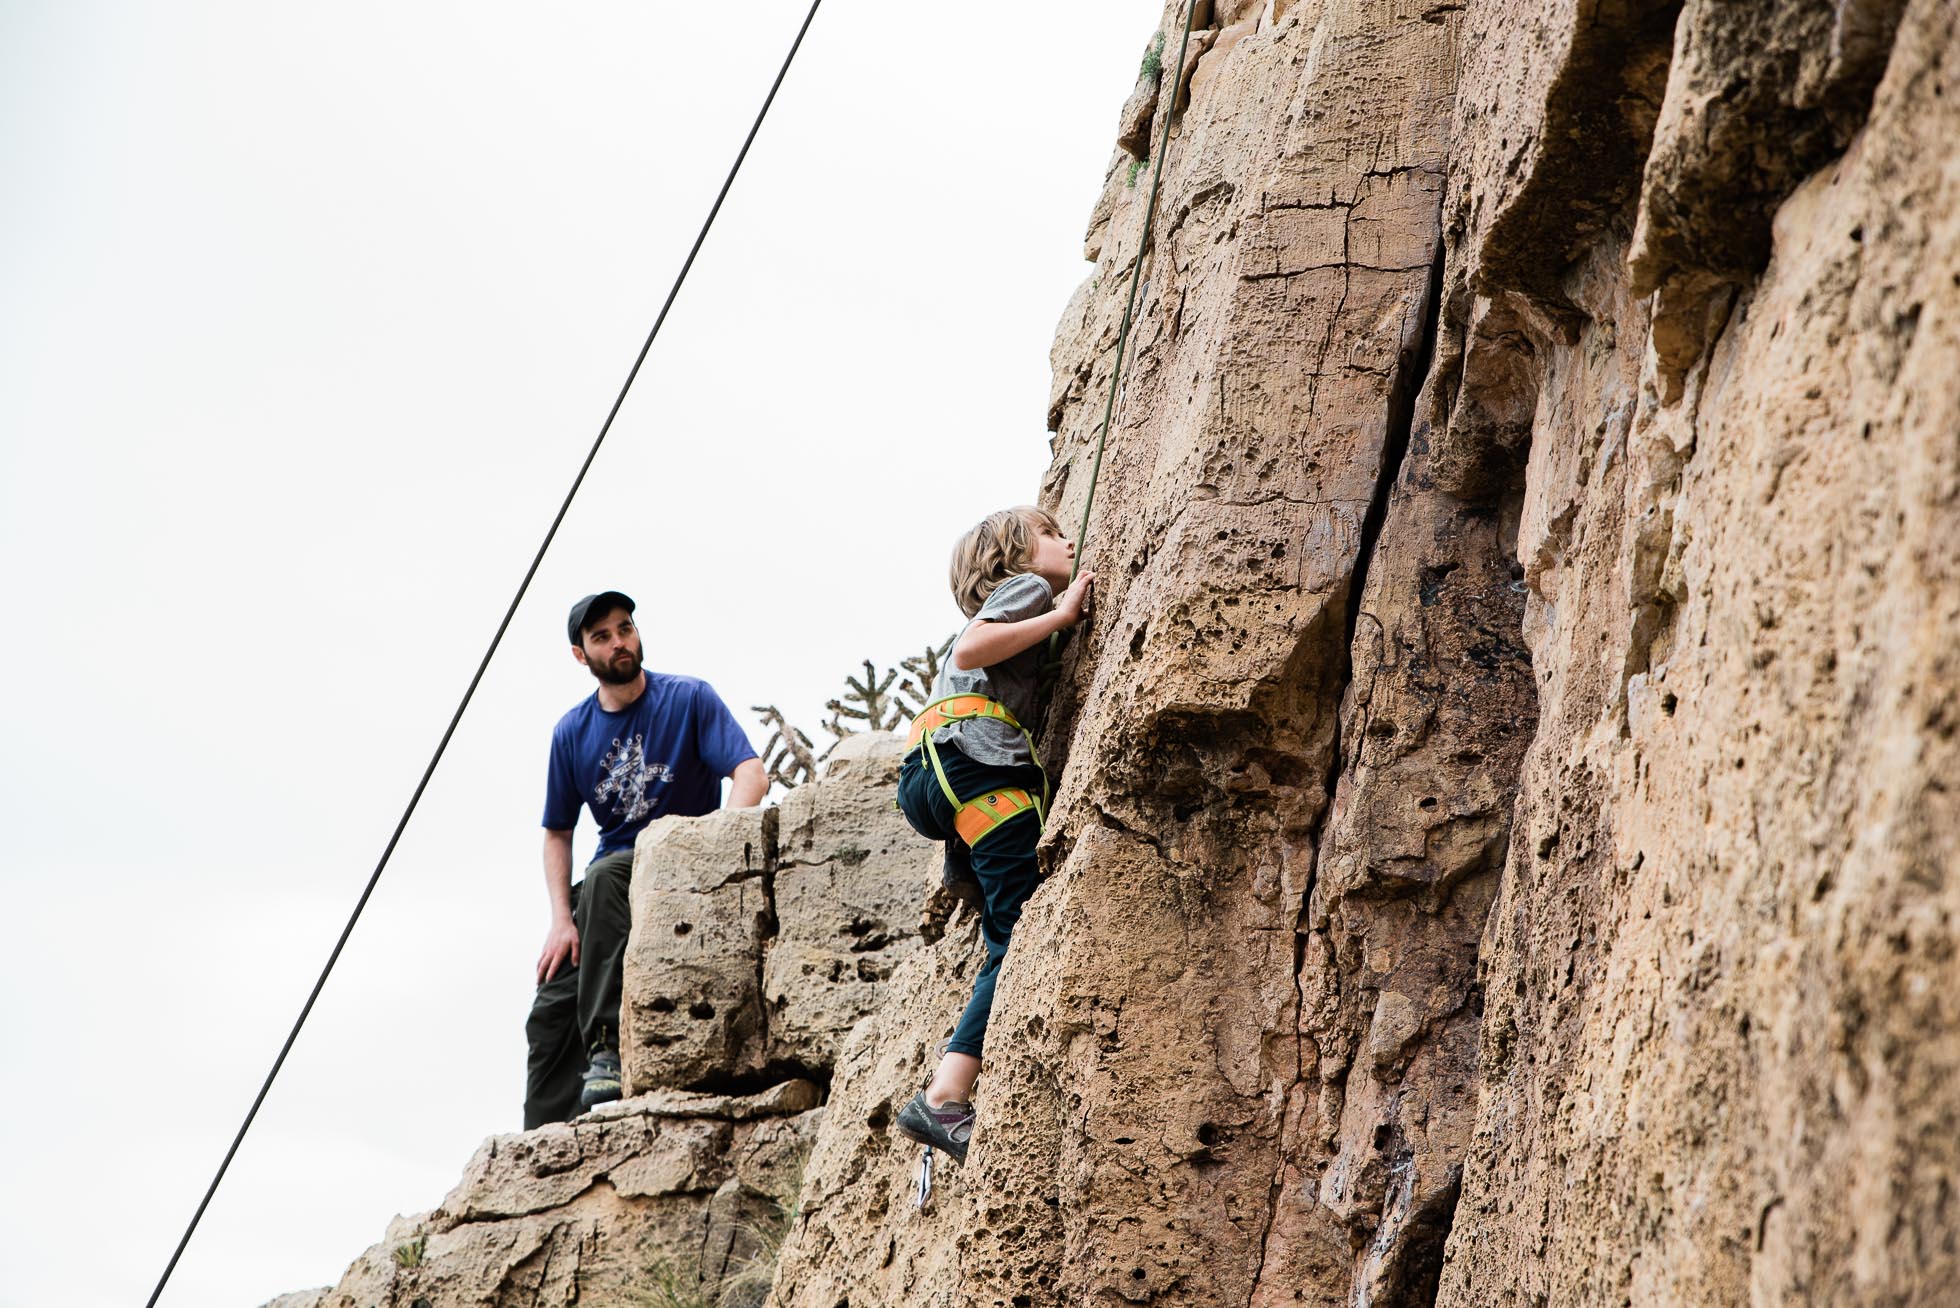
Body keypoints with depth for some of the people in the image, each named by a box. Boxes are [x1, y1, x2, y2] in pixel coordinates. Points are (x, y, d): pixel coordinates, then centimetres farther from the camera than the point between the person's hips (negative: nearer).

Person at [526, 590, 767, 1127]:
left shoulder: (689, 699, -5)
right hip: (617, 866, 5)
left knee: (605, 876, -37)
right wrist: (562, 921, -4)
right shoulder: (572, 733, 6)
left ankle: (607, 1048, -37)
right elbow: (557, 834, 11)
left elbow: (752, 775, -15)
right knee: (552, 1007, -10)